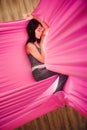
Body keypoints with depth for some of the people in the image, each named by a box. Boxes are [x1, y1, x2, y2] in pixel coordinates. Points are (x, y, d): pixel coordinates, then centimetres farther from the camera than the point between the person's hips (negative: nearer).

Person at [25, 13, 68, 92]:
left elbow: (47, 28, 17)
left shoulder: (38, 41, 13)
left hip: (44, 70, 8)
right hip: (39, 73, -8)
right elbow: (43, 60, -14)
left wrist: (34, 18, 11)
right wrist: (42, 43, -9)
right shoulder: (30, 45, -11)